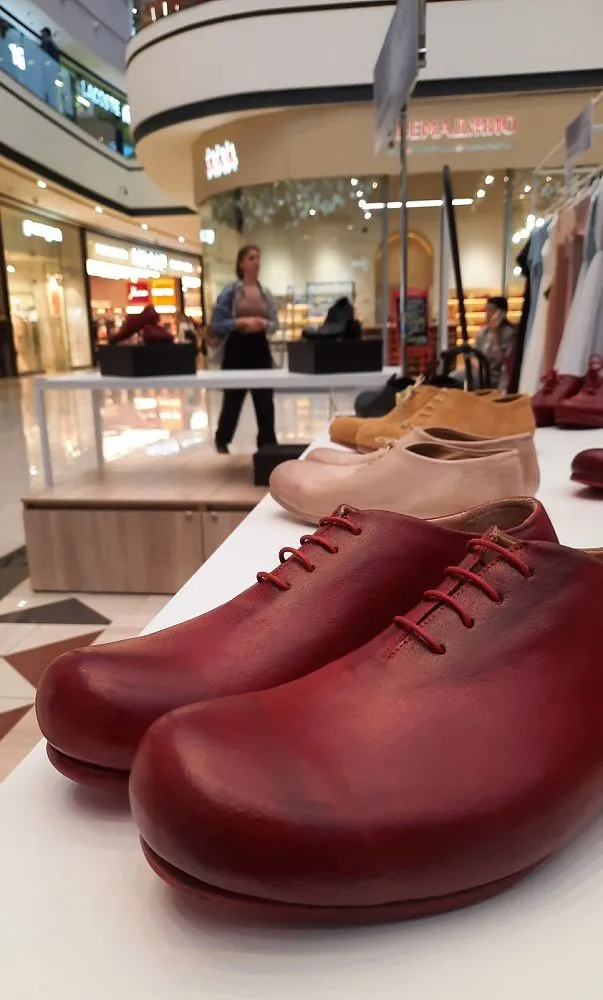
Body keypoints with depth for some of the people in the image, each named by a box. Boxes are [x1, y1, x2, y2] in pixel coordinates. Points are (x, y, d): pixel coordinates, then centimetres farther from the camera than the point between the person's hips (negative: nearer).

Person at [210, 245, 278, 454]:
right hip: (237, 349, -3)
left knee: (265, 400, 1)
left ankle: (268, 444, 11)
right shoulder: (230, 291, -4)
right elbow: (216, 324, -8)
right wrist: (241, 322, -19)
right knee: (233, 398, 9)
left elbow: (275, 323, 10)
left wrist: (263, 324, -12)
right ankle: (221, 441, 32)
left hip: (260, 349, 3)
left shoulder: (266, 293, 8)